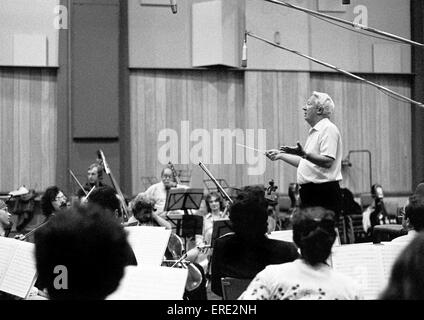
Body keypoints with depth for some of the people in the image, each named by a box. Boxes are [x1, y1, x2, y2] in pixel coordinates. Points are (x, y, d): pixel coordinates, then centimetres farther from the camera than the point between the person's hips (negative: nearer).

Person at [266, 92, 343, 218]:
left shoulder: (328, 129, -11)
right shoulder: (314, 132, 22)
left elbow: (327, 162, -22)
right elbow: (304, 162, 28)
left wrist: (305, 154, -33)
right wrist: (281, 155, 27)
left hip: (324, 193, -10)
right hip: (310, 192, 10)